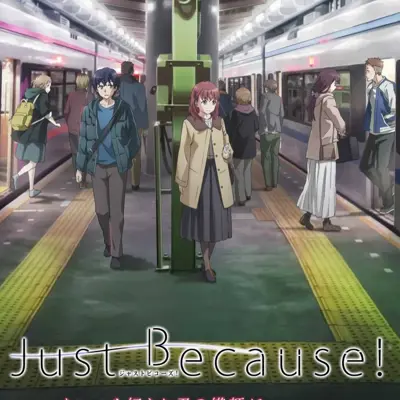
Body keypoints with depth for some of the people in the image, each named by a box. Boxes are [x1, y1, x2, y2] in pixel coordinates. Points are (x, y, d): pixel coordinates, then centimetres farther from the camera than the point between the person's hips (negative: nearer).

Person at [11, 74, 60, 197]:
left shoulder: (28, 95, 12)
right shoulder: (43, 96, -8)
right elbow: (46, 113, -14)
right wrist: (55, 123, 2)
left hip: (25, 132, 7)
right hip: (36, 134, -7)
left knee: (32, 161, 13)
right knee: (34, 161, 1)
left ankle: (32, 190, 14)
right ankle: (17, 176, -21)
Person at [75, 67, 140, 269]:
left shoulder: (124, 108, -4)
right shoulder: (89, 110, 0)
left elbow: (133, 136, 3)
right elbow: (83, 139, 4)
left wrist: (127, 156, -3)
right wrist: (80, 167, 4)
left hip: (118, 166, -2)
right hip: (97, 166, 2)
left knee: (117, 211, 0)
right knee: (101, 210, 9)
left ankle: (116, 253, 8)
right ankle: (108, 243, 33)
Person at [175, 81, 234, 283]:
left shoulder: (220, 122, 8)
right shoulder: (189, 124, -5)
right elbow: (184, 155, -3)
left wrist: (228, 153, -6)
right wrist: (181, 181, -3)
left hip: (218, 176, 4)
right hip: (199, 178, -4)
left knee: (216, 222, 7)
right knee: (203, 222, 3)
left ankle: (207, 261, 23)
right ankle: (207, 266, 15)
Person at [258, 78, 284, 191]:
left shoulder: (265, 96, -9)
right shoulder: (279, 98, 6)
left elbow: (262, 112, -16)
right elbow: (282, 114, 8)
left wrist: (262, 128, -9)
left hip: (267, 131, -5)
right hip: (277, 131, 5)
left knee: (266, 157, -2)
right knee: (275, 156, 12)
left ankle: (268, 184, -5)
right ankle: (275, 182, 15)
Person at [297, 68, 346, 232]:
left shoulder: (315, 98, 10)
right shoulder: (327, 99, -16)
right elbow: (340, 124, -14)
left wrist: (335, 130, 1)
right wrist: (341, 131, 7)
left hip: (315, 147, 8)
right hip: (326, 147, -8)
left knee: (314, 182, 14)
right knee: (326, 184, 0)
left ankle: (307, 215, 17)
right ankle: (326, 221, 7)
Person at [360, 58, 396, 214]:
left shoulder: (389, 87, -19)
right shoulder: (371, 88, 7)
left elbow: (394, 111, -21)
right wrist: (370, 126, 14)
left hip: (387, 133, -8)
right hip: (374, 133, 8)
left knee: (380, 168, -4)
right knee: (365, 166, 8)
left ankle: (389, 202, 17)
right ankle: (389, 188, 29)